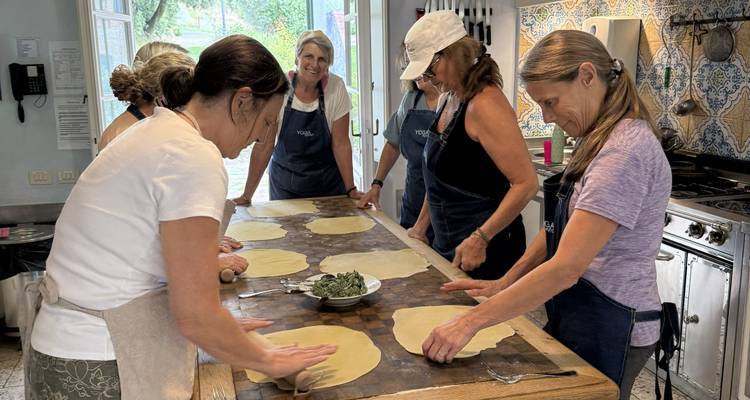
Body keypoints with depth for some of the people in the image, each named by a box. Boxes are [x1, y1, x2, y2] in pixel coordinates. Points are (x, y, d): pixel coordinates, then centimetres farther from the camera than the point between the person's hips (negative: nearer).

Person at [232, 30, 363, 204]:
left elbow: (340, 143, -8)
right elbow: (264, 145, -12)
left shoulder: (336, 87, -12)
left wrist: (351, 189, -12)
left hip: (329, 182, 1)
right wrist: (247, 196, -13)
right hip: (285, 183, 0)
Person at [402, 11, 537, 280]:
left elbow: (526, 184, -23)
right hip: (447, 243, 8)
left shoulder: (485, 104, -20)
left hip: (483, 249, -8)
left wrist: (480, 238, -25)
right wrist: (421, 225, 17)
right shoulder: (450, 98, 8)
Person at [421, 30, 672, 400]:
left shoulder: (626, 150, -24)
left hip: (609, 327, -8)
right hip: (580, 311, 9)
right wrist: (505, 282, 4)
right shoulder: (601, 139, 8)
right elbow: (562, 226, 12)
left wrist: (471, 322, -27)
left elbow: (565, 268, -29)